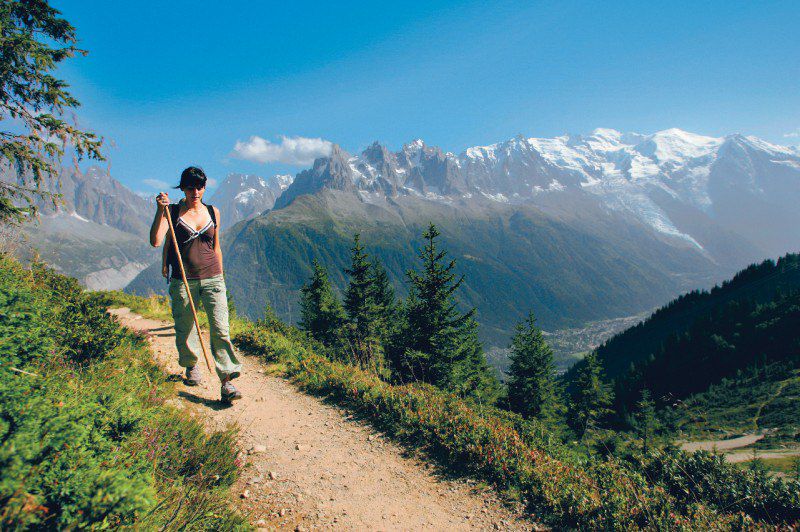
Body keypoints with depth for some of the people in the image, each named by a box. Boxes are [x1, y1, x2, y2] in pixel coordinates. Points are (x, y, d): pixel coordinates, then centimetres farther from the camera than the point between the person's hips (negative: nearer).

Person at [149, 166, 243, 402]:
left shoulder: (213, 212, 9)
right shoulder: (172, 212, 1)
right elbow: (156, 241, -13)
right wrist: (160, 211, -22)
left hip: (212, 278, 1)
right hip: (182, 280, -1)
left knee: (220, 329, -10)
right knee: (184, 329, 11)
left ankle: (227, 382, -8)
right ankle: (191, 366, 40)